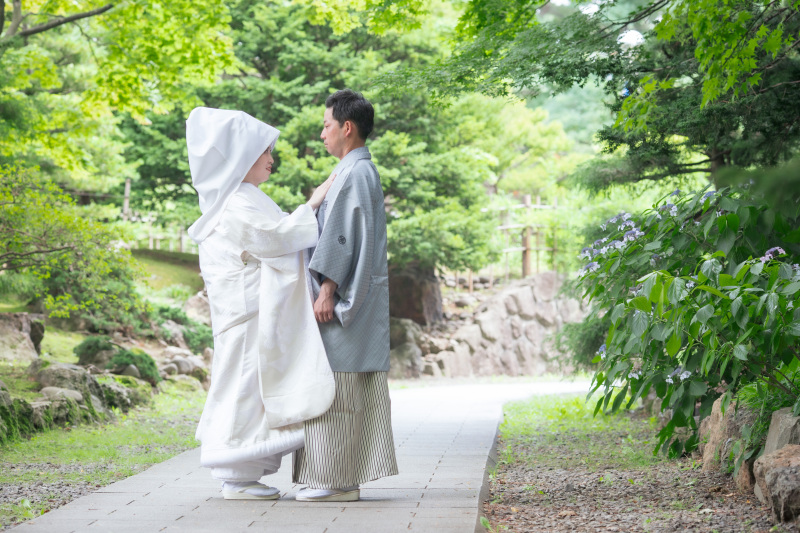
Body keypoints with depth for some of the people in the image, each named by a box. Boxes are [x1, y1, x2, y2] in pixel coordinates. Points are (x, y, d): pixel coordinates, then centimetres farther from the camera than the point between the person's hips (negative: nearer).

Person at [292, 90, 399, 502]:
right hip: (354, 298, 10)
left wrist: (327, 291, -20)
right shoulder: (364, 171, 18)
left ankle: (338, 481, -7)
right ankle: (345, 478, 12)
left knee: (339, 386, -9)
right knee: (354, 389, 9)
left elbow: (340, 236, -19)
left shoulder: (353, 174, -13)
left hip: (345, 295, -10)